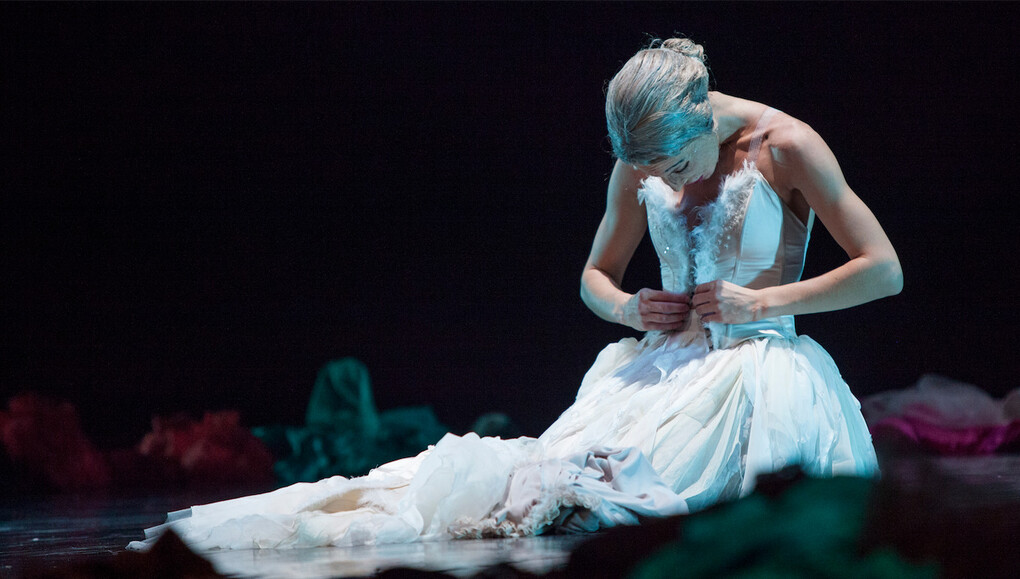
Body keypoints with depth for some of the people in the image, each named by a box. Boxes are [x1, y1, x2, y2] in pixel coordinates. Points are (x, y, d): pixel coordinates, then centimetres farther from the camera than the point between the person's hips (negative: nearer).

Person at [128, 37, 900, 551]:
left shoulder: (785, 146, -8)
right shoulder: (641, 167, 7)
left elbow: (885, 271, -7)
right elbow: (595, 274, 22)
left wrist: (764, 302, -12)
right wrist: (625, 307, -2)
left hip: (754, 369, -5)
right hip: (664, 363, 5)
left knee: (599, 481, -29)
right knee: (553, 458, -23)